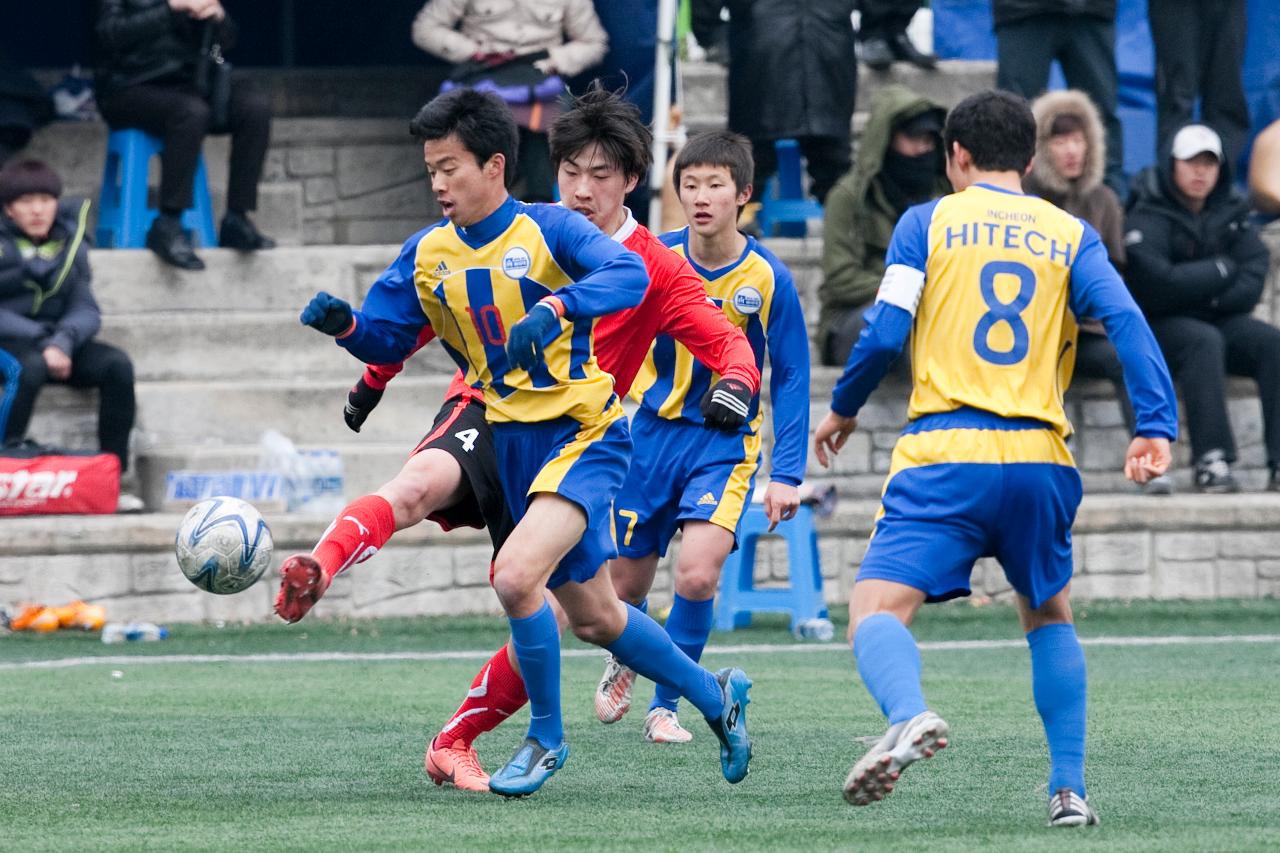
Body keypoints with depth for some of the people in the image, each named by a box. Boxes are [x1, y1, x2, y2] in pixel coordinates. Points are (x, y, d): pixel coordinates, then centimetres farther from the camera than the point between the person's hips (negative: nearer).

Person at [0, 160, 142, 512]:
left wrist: (63, 341, -19)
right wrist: (41, 341, -22)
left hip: (56, 343, 4)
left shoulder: (69, 242, 9)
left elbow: (85, 309, 3)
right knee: (30, 367, -39)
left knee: (117, 364, -22)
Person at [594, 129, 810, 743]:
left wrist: (786, 474, -10)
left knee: (696, 574, -22)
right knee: (628, 583, 10)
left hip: (726, 440, -2)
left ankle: (664, 704, -1)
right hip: (654, 431, 2)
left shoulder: (767, 278, -13)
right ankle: (624, 662, 46)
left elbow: (790, 380, -6)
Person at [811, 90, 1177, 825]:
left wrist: (844, 407, 16)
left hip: (946, 459, -3)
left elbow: (886, 332, 0)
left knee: (877, 611, -9)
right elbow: (1125, 320, -3)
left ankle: (909, 714, -42)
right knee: (1050, 617, 25)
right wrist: (1157, 426, -9)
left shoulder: (928, 222, 9)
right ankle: (1070, 788, 15)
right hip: (1041, 461, 3)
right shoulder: (1071, 234, 13)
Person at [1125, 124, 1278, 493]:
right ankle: (1211, 462, -43)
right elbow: (1157, 286, -21)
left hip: (1220, 321, 5)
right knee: (1204, 341, -36)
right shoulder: (1148, 217, -8)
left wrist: (1199, 293, -16)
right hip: (1160, 327, -5)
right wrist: (1222, 271, -9)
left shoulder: (1230, 212, 10)